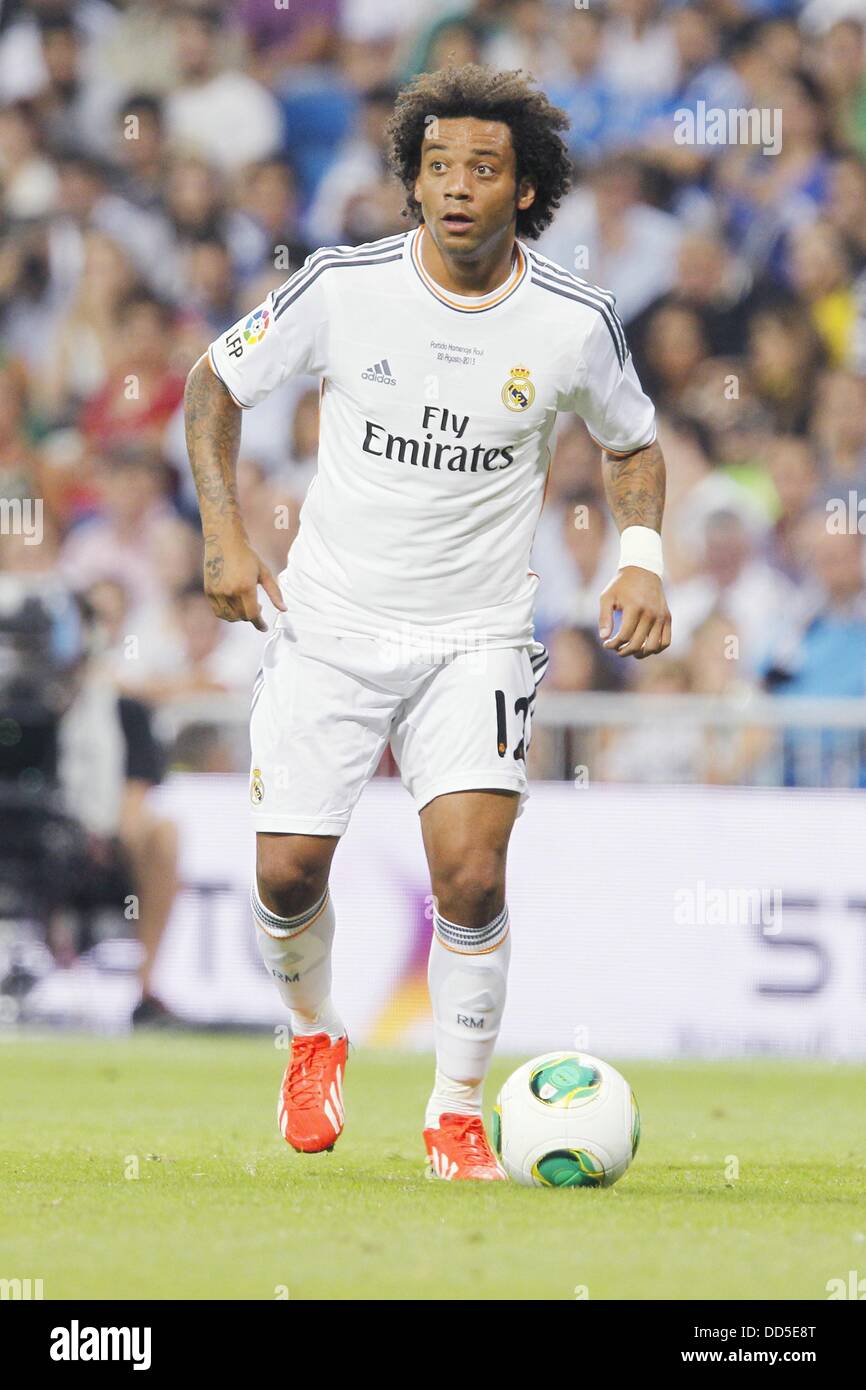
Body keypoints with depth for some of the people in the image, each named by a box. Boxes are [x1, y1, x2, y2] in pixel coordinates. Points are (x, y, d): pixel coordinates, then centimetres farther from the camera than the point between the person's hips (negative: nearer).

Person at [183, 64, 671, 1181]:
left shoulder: (575, 323, -8)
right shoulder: (342, 288, -10)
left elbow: (631, 445, 12)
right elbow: (214, 383, 5)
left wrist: (641, 560, -5)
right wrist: (224, 535, -4)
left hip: (475, 641, 0)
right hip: (327, 628, 1)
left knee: (471, 874, -16)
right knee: (289, 874, -1)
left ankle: (457, 1114, 3)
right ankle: (314, 1037, 32)